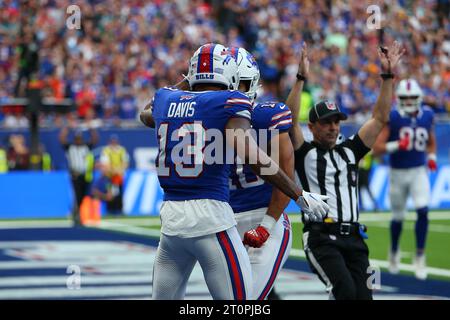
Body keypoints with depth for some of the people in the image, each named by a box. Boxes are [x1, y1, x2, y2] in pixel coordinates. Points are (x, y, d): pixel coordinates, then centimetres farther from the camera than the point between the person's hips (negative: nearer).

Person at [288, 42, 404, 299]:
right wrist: (301, 79, -18)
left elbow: (380, 118, 16)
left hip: (353, 239, 5)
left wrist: (388, 76, 8)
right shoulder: (304, 153, 7)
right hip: (321, 237, -5)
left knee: (363, 296, -4)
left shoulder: (350, 151, 19)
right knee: (346, 291, -24)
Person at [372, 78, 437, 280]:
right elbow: (377, 148, -16)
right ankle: (394, 252, 37)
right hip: (398, 173, -2)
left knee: (423, 211, -16)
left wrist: (431, 157, 2)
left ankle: (420, 256, -3)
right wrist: (396, 145, -31)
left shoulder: (427, 116, 0)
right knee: (398, 217, 10)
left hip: (419, 172, 2)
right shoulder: (391, 117, -13)